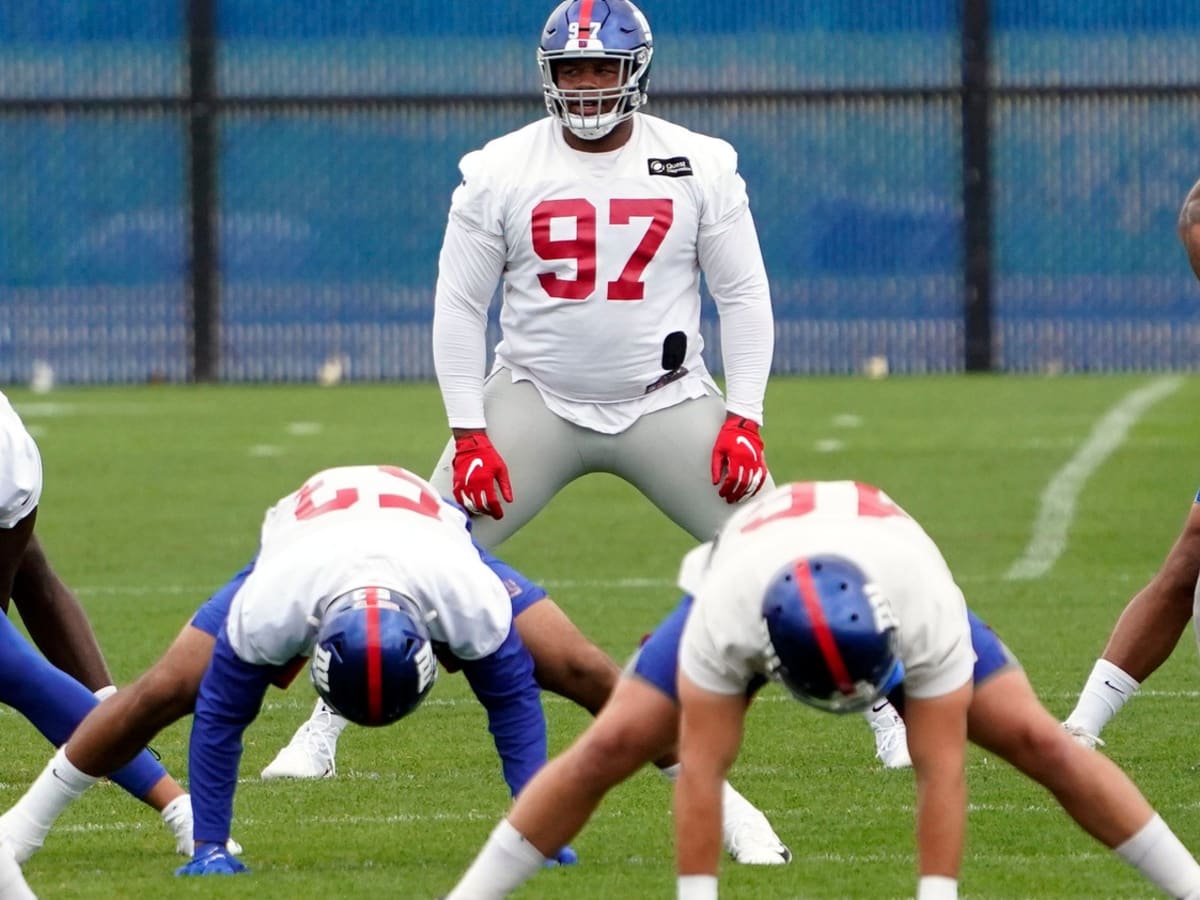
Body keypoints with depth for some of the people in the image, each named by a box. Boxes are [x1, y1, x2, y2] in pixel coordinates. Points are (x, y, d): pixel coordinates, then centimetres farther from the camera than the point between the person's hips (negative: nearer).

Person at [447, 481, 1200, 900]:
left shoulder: (927, 611, -43)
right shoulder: (724, 618, -44)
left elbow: (941, 767, -38)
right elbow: (701, 768, -38)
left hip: (891, 582, 0)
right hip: (752, 582, 0)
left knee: (1037, 740, -12)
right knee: (612, 747, -16)